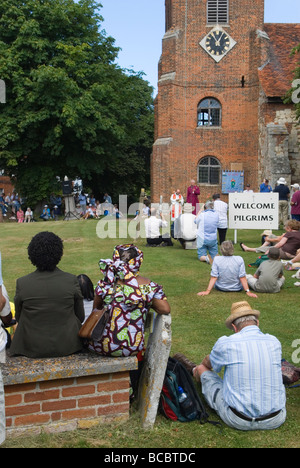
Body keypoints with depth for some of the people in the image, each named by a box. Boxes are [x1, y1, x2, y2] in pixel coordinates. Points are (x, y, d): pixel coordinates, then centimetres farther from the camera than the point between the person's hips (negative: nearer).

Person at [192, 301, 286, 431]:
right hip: (276, 420, 3)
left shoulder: (225, 343, -11)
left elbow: (208, 363, 13)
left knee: (203, 370, 17)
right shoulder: (274, 342, -1)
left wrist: (199, 369, 40)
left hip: (238, 421, -3)